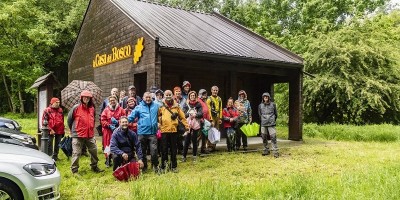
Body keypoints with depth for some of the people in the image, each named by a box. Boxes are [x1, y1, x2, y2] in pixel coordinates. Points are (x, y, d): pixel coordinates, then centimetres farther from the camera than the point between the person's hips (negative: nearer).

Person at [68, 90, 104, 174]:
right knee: (76, 153, -1)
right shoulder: (76, 107, -8)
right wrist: (73, 129, 8)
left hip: (90, 134, 5)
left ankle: (94, 166, 28)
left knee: (94, 150, 12)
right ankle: (74, 170, 8)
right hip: (77, 135, -5)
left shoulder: (92, 108, 8)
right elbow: (69, 119, 0)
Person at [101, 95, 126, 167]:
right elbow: (103, 120, 0)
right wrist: (109, 125, -12)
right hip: (108, 132, 0)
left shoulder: (121, 110, 5)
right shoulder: (106, 110, 6)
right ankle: (108, 161, 15)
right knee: (108, 146, 3)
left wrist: (117, 122, -14)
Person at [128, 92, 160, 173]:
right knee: (142, 150, 10)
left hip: (152, 132, 0)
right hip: (142, 133, 0)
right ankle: (144, 166, 25)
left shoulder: (156, 106, 9)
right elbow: (131, 117, -1)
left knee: (154, 150, -9)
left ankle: (155, 166, 9)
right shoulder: (139, 107, 3)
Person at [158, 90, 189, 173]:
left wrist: (186, 125, 5)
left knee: (173, 149, 9)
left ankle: (174, 166, 18)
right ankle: (163, 166, 13)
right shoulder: (161, 106, 2)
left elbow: (182, 117, 9)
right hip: (164, 130, -1)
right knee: (164, 149, 3)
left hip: (174, 130, 2)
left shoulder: (176, 106, 7)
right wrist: (158, 123, -13)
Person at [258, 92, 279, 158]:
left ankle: (275, 151, -4)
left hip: (271, 124, -2)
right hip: (263, 124, 2)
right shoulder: (260, 105, 6)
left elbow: (276, 114, 11)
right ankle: (266, 150, 21)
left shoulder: (273, 104, 2)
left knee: (273, 137, -8)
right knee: (264, 137, 8)